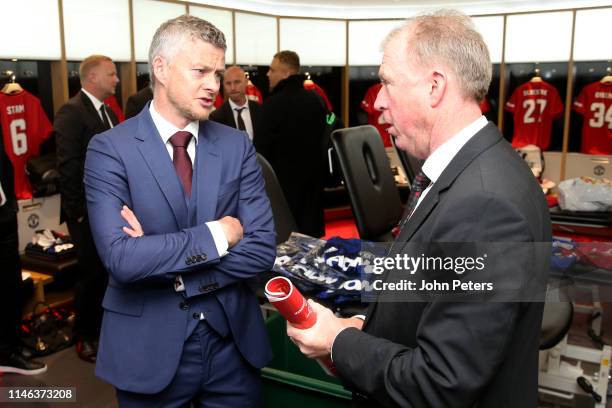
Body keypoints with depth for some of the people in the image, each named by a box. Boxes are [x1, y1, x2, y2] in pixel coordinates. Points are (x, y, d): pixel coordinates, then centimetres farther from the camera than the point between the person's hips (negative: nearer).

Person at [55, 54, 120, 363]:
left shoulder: (108, 112, 13)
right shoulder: (71, 112, -14)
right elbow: (68, 166, -18)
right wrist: (79, 210, -18)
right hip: (89, 213, -8)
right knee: (92, 274, 4)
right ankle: (85, 338, 22)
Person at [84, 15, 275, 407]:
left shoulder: (237, 145, -1)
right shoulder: (110, 149, -9)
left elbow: (262, 248, -8)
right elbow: (122, 258, -20)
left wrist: (160, 260, -15)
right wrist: (216, 234, -17)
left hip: (232, 339, 3)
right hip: (150, 345, -2)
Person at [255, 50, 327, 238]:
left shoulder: (274, 103, -15)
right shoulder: (317, 100, 6)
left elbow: (261, 146, -12)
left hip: (284, 180, -6)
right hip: (312, 178, 7)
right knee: (310, 230, 13)